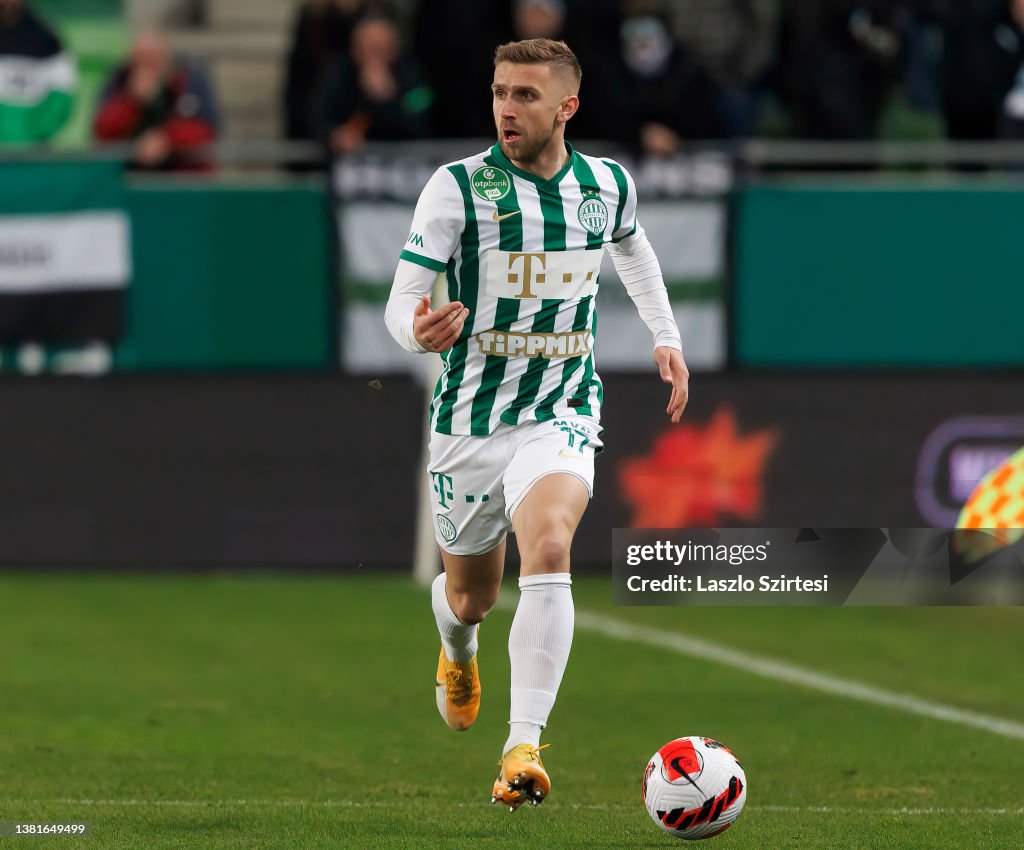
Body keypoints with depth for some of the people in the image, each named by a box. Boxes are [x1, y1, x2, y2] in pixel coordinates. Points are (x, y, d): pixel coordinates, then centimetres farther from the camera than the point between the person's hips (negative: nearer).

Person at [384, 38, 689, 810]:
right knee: (471, 596, 14)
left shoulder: (609, 185, 1)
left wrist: (667, 336, 22)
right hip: (470, 418, 0)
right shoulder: (458, 187, -10)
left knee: (548, 550, -28)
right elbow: (402, 299, -13)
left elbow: (632, 247, 26)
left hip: (561, 415, 0)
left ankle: (524, 748, -31)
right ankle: (458, 654, 55)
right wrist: (417, 330, -36)